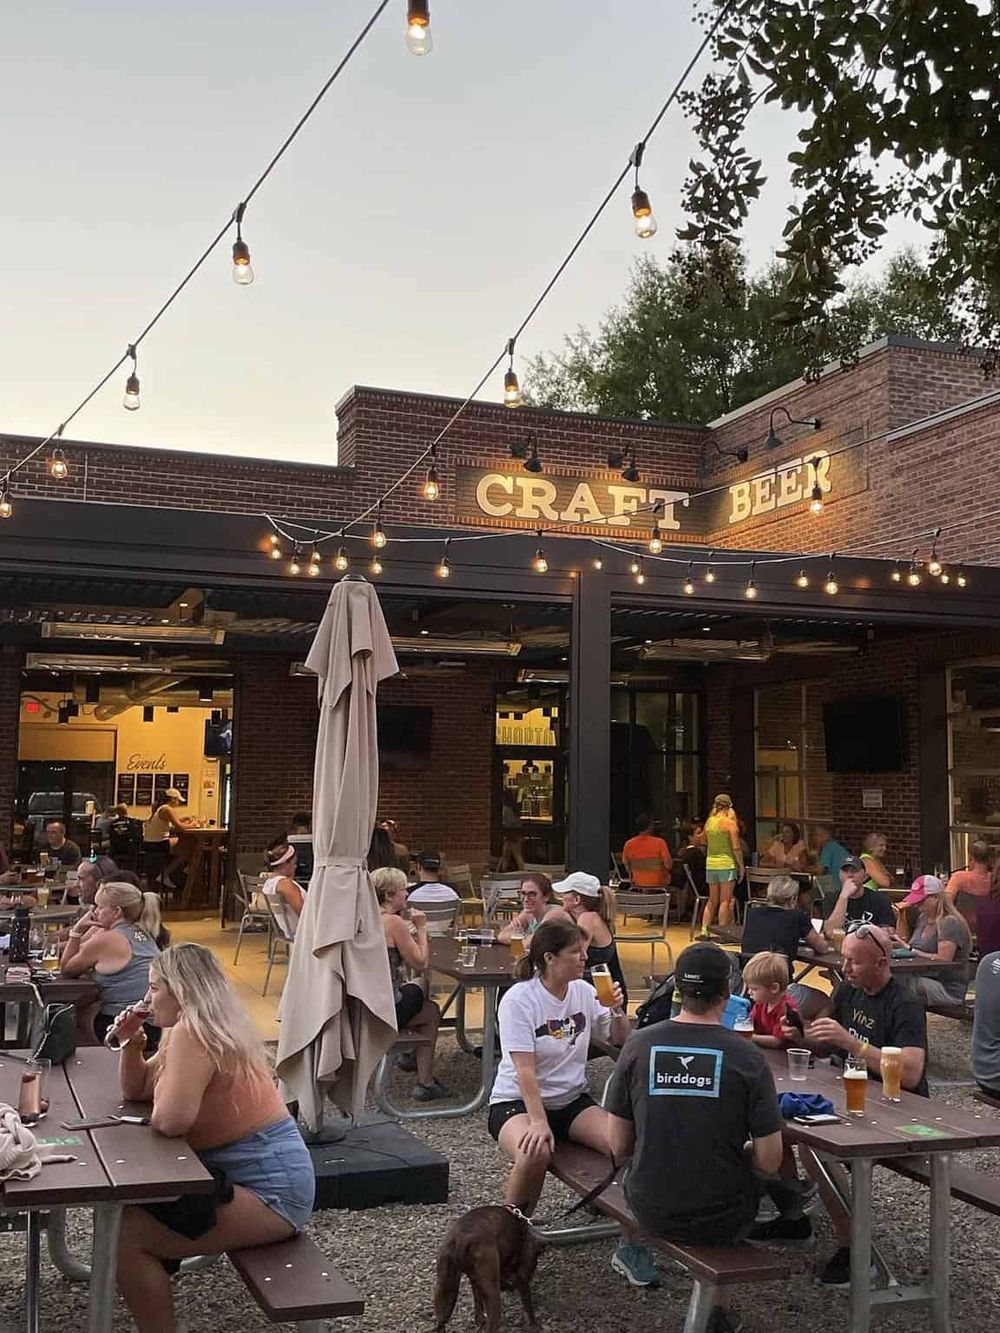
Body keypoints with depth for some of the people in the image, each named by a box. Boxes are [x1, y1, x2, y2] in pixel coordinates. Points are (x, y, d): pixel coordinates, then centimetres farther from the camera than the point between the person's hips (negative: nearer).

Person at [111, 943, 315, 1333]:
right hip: (248, 1174, 11)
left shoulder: (192, 1033, -18)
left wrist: (165, 1079, -6)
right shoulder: (185, 1029, 13)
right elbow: (135, 1090, 22)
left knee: (124, 1234, -15)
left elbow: (169, 1120, -27)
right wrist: (132, 1043, 5)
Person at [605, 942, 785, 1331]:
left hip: (650, 1211, 2)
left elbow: (618, 1147, -4)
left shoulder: (639, 1044, -9)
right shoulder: (747, 1057, -13)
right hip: (722, 1219, -2)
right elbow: (769, 1162, -11)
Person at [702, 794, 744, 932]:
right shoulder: (730, 823, -9)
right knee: (725, 901, -1)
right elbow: (736, 847, -12)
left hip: (710, 863, 5)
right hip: (727, 864, -5)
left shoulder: (709, 821, 6)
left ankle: (704, 930, 12)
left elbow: (704, 842, 19)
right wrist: (741, 866, -4)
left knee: (712, 901, 14)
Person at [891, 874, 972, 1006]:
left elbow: (943, 960, -20)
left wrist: (912, 951, -22)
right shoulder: (923, 918, 18)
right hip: (924, 980, 8)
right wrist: (901, 916, 18)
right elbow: (905, 943, 27)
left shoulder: (950, 923, -9)